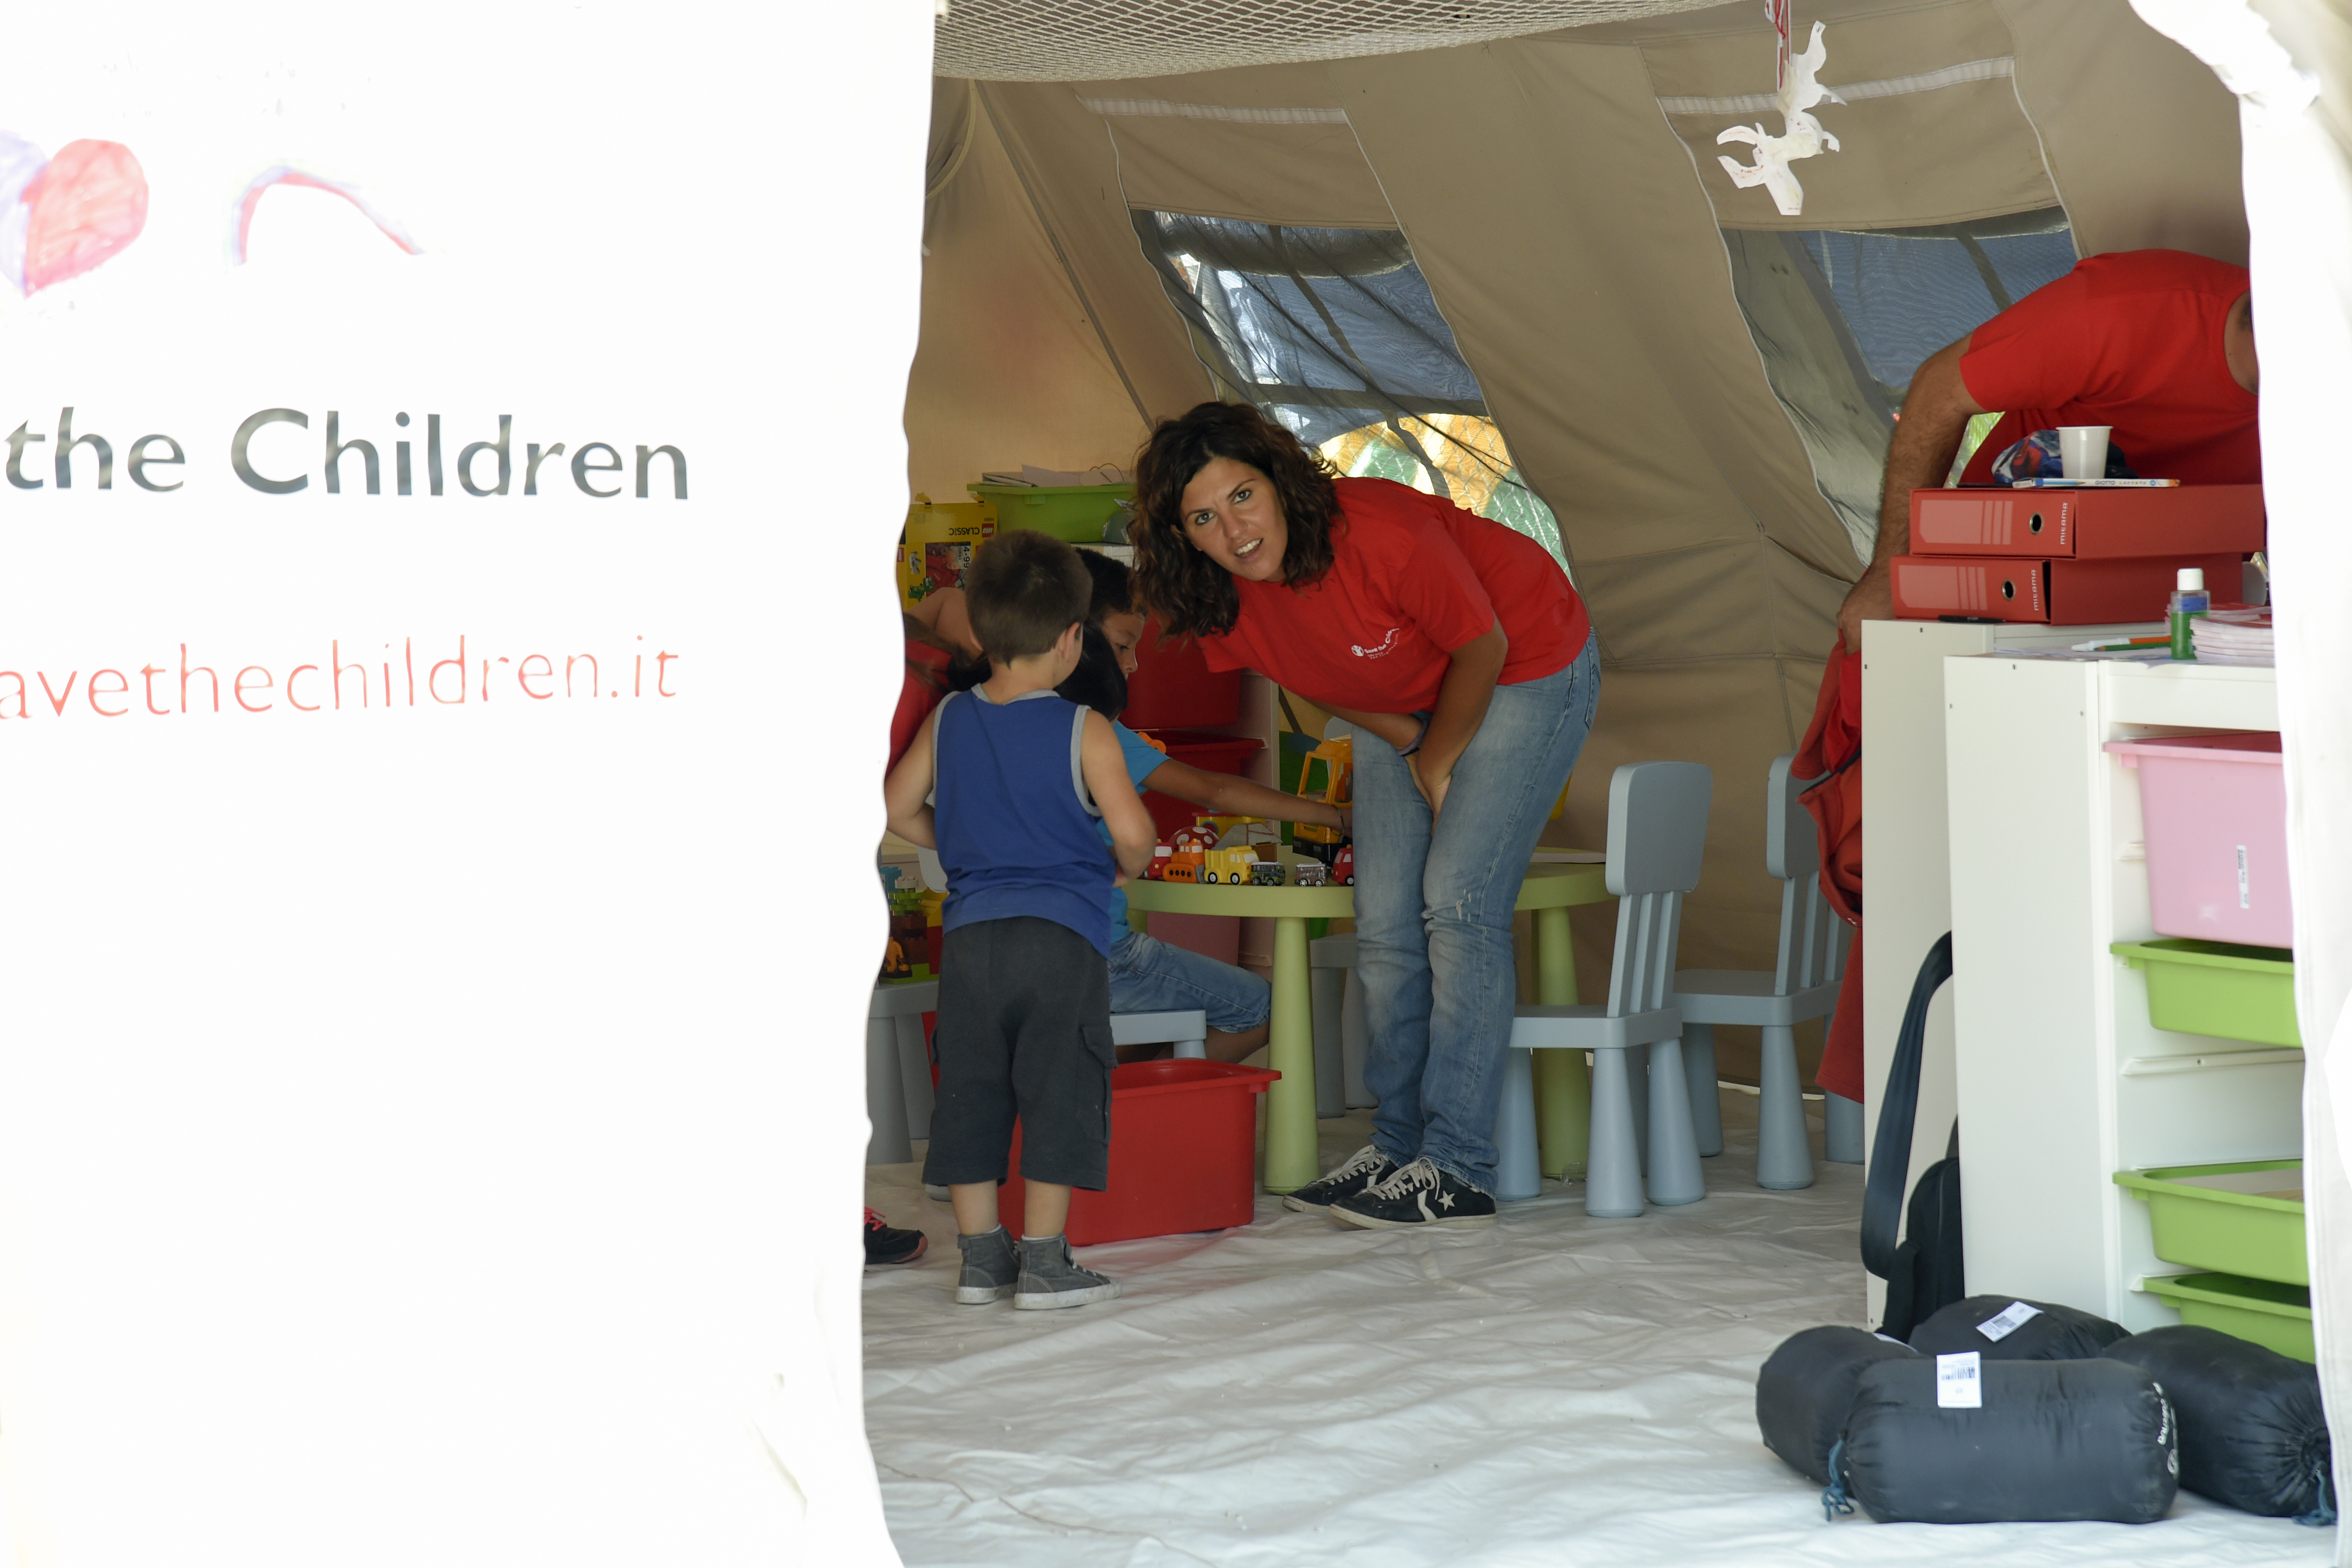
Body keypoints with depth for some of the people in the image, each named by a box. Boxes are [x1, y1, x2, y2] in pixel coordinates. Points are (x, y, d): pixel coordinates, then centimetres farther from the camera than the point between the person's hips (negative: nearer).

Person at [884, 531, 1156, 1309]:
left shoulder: (946, 720, 6)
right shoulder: (1083, 731, -7)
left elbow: (899, 810, 10)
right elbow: (1132, 831, -11)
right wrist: (1123, 866, 10)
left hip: (969, 933, 4)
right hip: (1062, 934, -4)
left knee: (970, 1092, 11)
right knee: (1059, 1093, 2)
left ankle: (980, 1253, 14)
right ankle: (1044, 1261, 2)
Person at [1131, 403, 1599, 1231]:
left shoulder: (1378, 534, -37)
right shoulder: (1217, 600, -17)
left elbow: (1483, 646, -23)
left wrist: (1439, 764, -11)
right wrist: (1410, 749, -8)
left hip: (1523, 666, -7)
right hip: (1403, 702, 7)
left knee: (1458, 903, -15)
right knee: (1385, 927, 3)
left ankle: (1458, 1170, -13)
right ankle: (1397, 1145, 15)